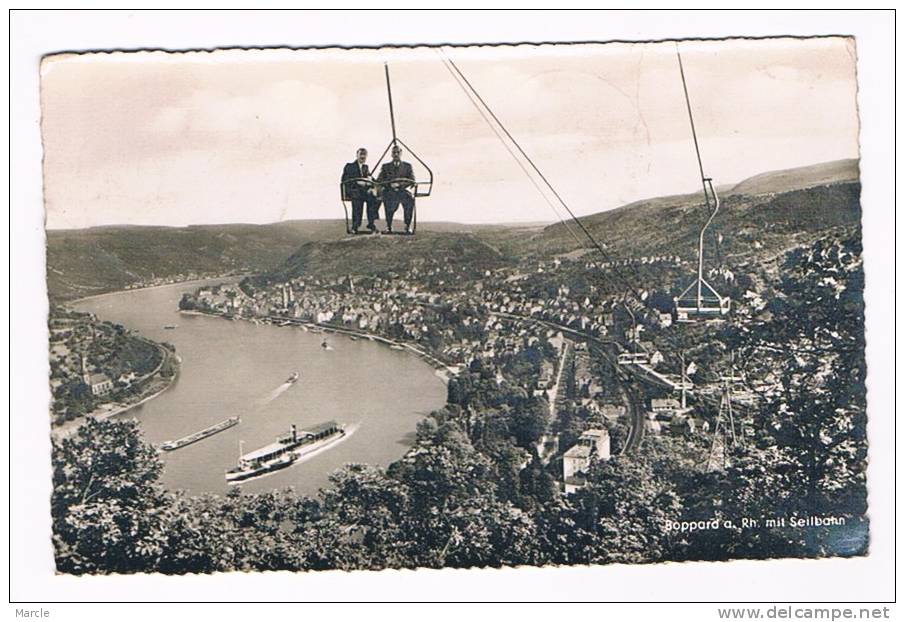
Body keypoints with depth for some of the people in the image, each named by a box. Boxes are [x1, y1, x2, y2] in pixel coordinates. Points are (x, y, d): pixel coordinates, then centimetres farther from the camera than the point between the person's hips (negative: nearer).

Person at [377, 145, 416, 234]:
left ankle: (408, 226, -24)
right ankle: (389, 226, -20)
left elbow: (412, 182, 7)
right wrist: (390, 184, -13)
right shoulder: (386, 166, 20)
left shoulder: (407, 166, 18)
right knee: (388, 199, -36)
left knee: (410, 199, -35)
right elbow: (379, 181, 8)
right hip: (390, 191, 0)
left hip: (403, 190, 0)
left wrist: (400, 184, -11)